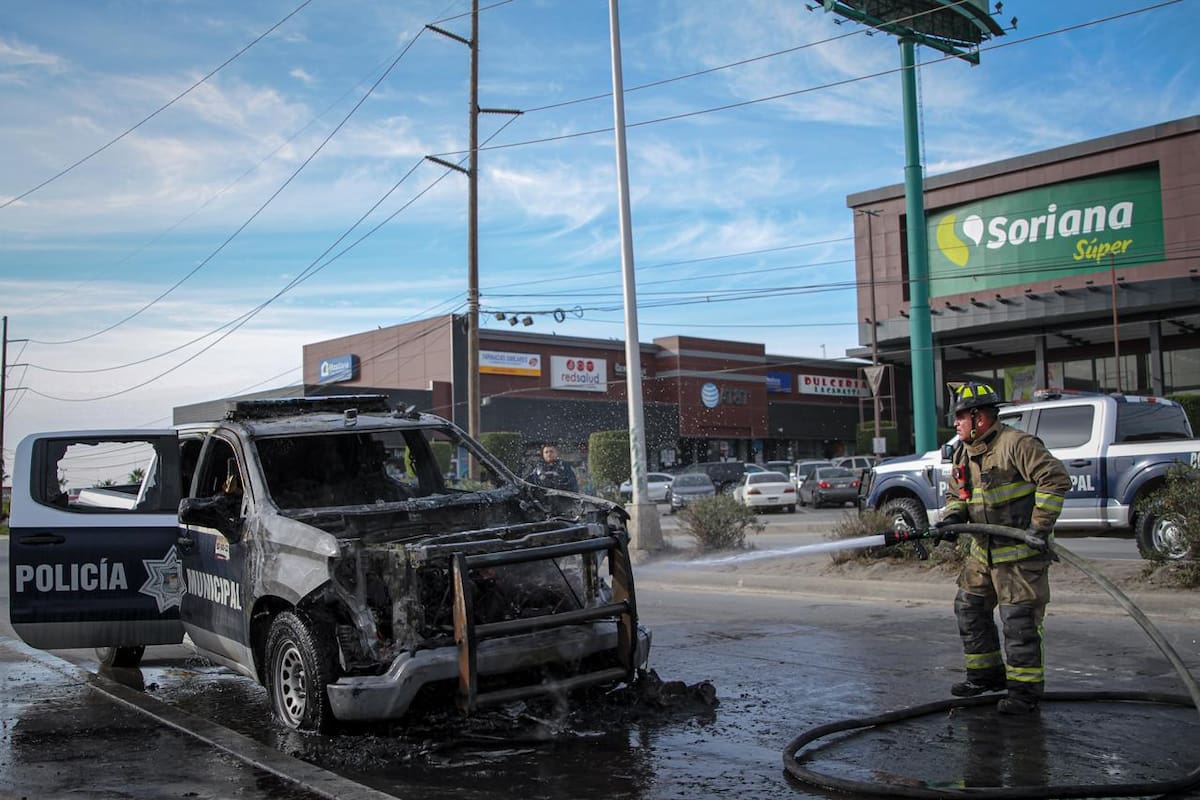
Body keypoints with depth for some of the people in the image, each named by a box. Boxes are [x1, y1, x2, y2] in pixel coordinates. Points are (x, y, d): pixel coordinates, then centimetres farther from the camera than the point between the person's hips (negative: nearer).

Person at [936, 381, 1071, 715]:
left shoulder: (1017, 444, -16)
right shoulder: (963, 453, 11)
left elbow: (1056, 479, -20)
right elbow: (955, 494, 21)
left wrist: (1040, 527, -22)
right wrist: (952, 517, -1)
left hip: (1020, 552, -9)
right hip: (982, 550, 9)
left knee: (1018, 618, -6)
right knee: (969, 609, 13)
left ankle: (1025, 689, 4)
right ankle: (987, 674, 27)